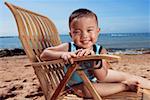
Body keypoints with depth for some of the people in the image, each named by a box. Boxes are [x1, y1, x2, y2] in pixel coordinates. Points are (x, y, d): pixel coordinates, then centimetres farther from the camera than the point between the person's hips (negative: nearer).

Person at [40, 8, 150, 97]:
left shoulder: (100, 51, -23)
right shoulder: (68, 48, -27)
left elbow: (102, 77, -31)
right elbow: (44, 54, -29)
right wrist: (62, 54, -48)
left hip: (97, 77, 3)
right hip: (80, 83, -2)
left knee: (125, 76, 0)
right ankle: (125, 86, -17)